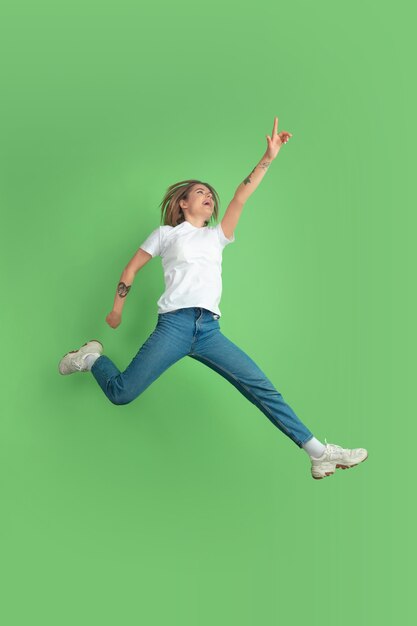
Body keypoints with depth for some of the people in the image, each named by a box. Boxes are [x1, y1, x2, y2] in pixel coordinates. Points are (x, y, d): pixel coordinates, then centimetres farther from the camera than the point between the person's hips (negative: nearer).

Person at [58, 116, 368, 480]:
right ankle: (93, 358, 22)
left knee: (261, 387, -8)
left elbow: (241, 197, 14)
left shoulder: (217, 237, 24)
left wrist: (268, 158, 5)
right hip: (174, 324, -4)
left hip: (210, 330, 4)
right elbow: (132, 267, 17)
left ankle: (317, 452, -10)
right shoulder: (166, 233, 14)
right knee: (121, 393, -10)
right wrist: (117, 309, 12)